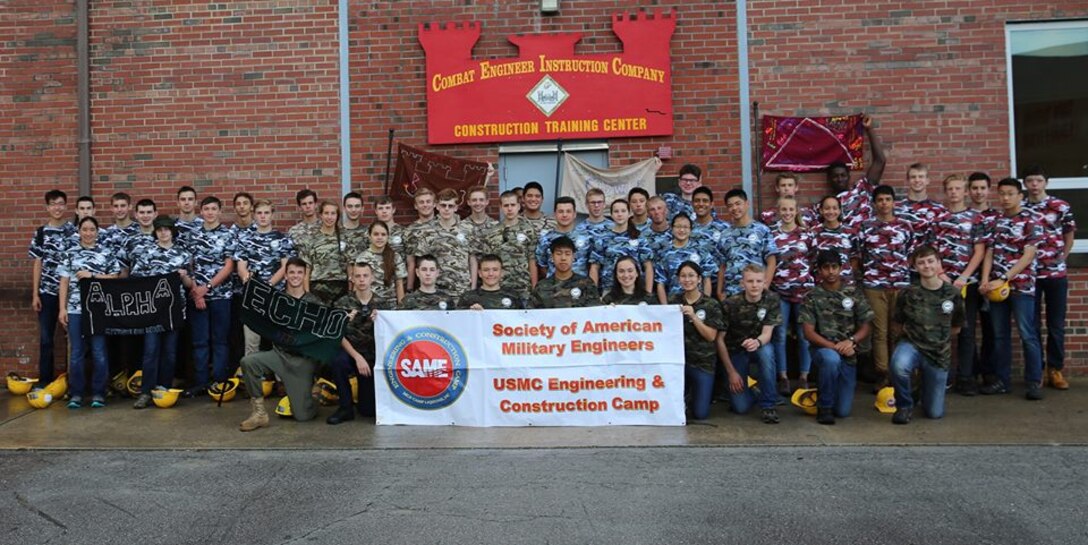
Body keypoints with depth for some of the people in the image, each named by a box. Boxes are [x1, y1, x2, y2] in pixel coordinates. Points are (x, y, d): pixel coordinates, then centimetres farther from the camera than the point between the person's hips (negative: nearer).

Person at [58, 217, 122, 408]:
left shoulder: (106, 253, 5)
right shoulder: (70, 253, 8)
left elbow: (114, 277, 3)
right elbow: (64, 282, 6)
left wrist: (92, 275, -9)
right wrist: (62, 308, 1)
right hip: (75, 309, 1)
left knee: (99, 352, 1)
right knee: (76, 352, 5)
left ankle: (98, 393, 9)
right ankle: (76, 393, 13)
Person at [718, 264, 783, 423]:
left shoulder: (772, 300, -13)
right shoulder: (729, 304, -17)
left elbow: (767, 333, -19)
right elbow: (720, 339, -12)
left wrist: (757, 342, -44)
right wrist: (731, 371, -16)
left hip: (759, 346, 2)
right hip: (735, 351, -1)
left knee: (766, 351, -37)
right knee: (741, 407, -17)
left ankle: (768, 405, -19)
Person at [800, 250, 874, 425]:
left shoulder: (853, 295, 2)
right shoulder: (812, 297, -4)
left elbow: (865, 328, 2)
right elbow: (808, 333, -9)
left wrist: (851, 341, -19)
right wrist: (834, 347, -22)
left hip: (848, 355, 2)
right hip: (823, 349, -2)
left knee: (843, 411, -2)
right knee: (831, 359, -40)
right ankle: (824, 406, -17)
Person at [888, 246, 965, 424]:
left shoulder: (953, 294, -3)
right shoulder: (908, 293, -8)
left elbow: (955, 329, 11)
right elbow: (898, 324, 7)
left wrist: (936, 335, 9)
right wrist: (914, 332, -1)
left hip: (939, 353, 2)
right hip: (911, 345, -2)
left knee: (935, 413, 5)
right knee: (899, 366, -40)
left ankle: (925, 388, 41)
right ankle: (905, 406, -10)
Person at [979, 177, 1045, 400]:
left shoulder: (1031, 220, -3)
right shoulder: (995, 221, 10)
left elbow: (1028, 256, -10)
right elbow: (989, 253, 7)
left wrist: (1004, 279, -17)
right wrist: (985, 280, -7)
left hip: (1021, 286, -4)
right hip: (996, 286, 5)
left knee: (1028, 335, -2)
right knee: (1000, 336, 9)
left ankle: (1034, 382, 7)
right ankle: (1002, 380, 16)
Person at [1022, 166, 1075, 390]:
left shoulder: (1061, 207, 0)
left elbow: (1069, 236, 9)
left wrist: (1061, 258, 1)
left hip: (1056, 274, 0)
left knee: (1056, 325, 5)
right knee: (1032, 325, 6)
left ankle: (1055, 369, 15)